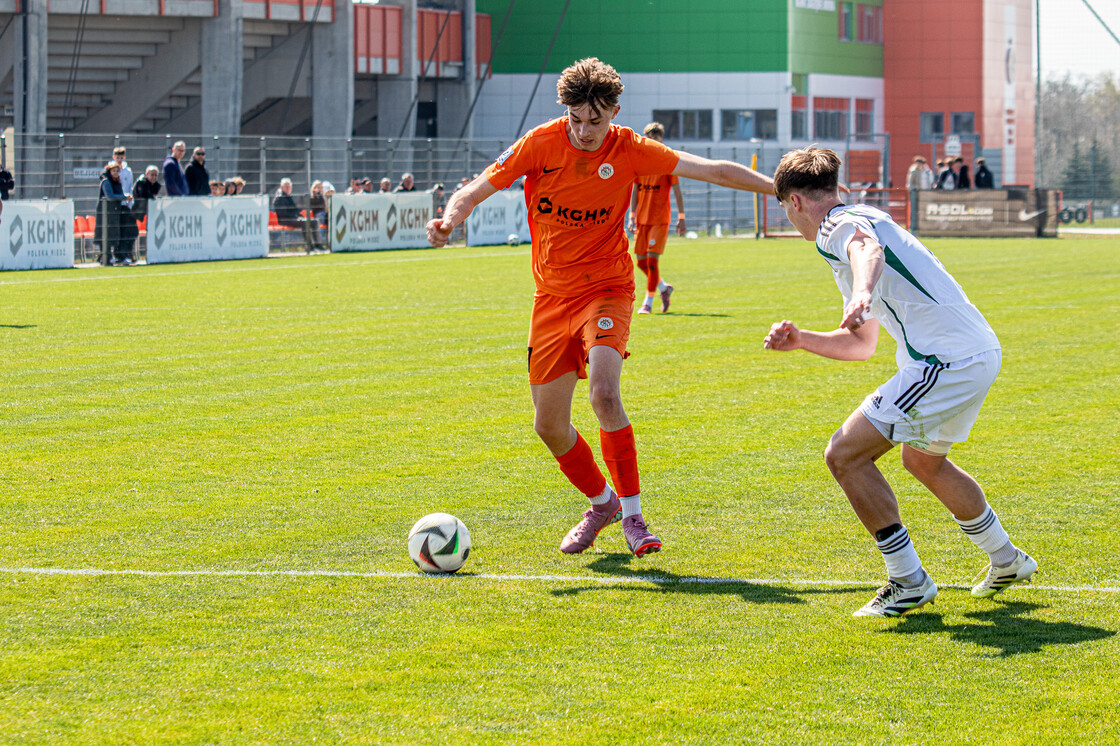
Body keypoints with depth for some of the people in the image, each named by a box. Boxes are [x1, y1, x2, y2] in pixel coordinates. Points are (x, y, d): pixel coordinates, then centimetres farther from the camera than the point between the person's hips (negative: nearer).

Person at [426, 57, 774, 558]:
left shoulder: (628, 151, -10)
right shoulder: (541, 144, -9)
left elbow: (712, 170, -8)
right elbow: (477, 190, -7)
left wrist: (777, 187, -13)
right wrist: (450, 220, -28)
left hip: (606, 290, -3)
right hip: (552, 298, 3)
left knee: (604, 394, -28)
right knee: (548, 425, 4)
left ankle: (631, 514, -15)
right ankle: (601, 503, 30)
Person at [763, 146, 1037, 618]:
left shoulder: (838, 225, -6)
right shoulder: (857, 223, 26)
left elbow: (868, 250, -35)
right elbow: (862, 344, 34)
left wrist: (862, 295, -54)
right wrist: (801, 340, 27)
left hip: (946, 362, -11)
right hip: (980, 353, 11)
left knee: (845, 455, -8)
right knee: (922, 461, 33)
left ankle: (909, 582, -5)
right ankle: (1006, 561, 46)